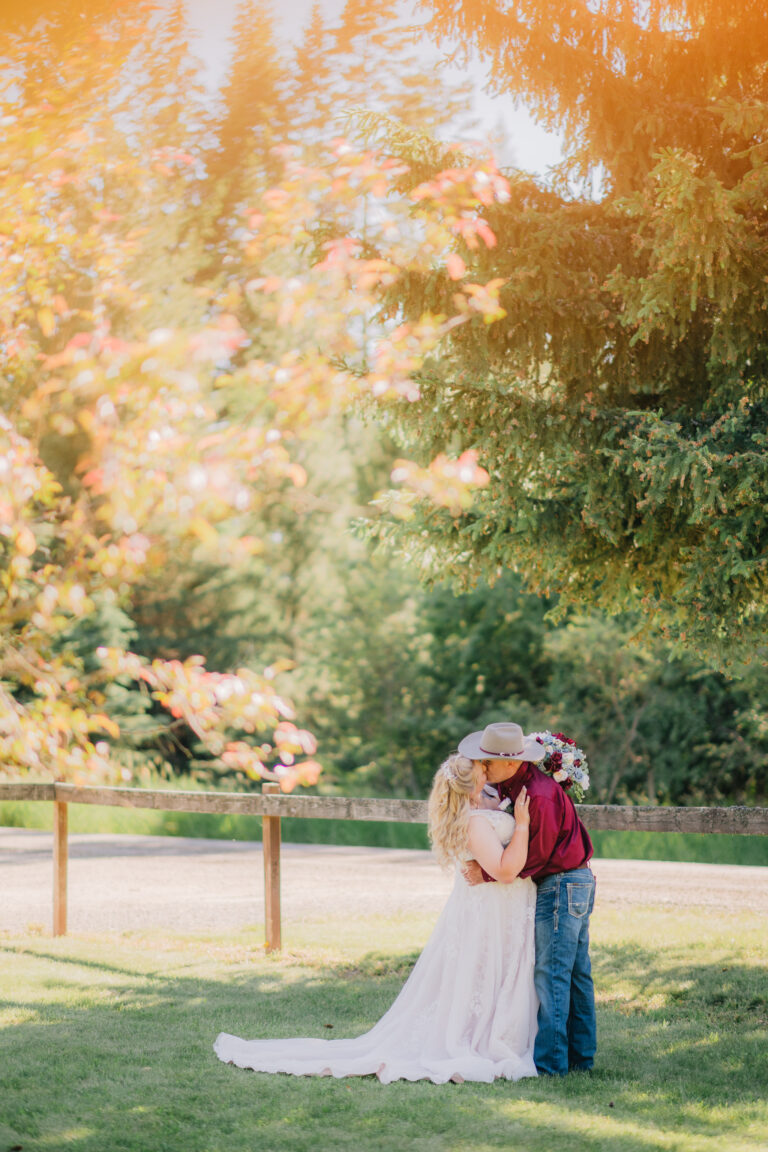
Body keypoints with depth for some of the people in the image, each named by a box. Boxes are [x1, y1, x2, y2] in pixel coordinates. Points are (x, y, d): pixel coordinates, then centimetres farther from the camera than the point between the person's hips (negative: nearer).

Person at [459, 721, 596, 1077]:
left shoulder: (539, 796, -25)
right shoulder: (512, 785, 6)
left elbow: (533, 858, -20)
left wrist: (486, 873, -15)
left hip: (560, 886, -10)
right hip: (577, 883, 10)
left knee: (550, 974, -7)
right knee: (576, 973, 13)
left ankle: (549, 1061, -4)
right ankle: (581, 1055, 18)